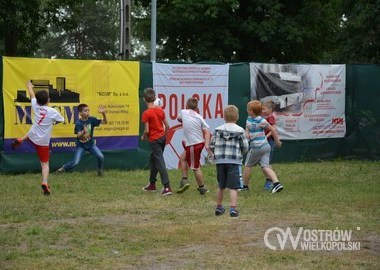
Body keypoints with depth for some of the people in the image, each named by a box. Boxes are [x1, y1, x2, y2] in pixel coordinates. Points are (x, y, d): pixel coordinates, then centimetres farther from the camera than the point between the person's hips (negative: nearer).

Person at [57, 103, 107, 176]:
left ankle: (100, 170, 15)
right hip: (81, 145, -4)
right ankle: (63, 168, 16)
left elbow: (104, 122, -9)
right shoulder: (78, 123, -21)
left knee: (100, 156, -12)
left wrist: (103, 113, -27)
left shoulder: (91, 119, -10)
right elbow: (78, 136, -29)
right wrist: (83, 132, -52)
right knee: (75, 162, -11)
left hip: (90, 144, 4)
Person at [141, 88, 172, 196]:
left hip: (154, 140, -7)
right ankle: (152, 184, 32)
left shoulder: (146, 113, -15)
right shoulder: (160, 110, 4)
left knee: (160, 163, -8)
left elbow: (147, 130, -16)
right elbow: (167, 125, 7)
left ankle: (167, 187, -15)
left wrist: (143, 137, 4)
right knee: (153, 160, 22)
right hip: (162, 137, 7)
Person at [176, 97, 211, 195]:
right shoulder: (199, 117, 4)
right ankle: (184, 180, 18)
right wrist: (207, 144, -12)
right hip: (200, 142, 6)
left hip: (193, 145, -6)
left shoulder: (183, 112, -4)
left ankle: (202, 188, 10)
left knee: (195, 167, 3)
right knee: (182, 157, 21)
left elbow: (178, 118, 20)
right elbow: (206, 131, -6)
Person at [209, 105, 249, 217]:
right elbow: (245, 147, -1)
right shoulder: (240, 131, -3)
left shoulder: (218, 130, 2)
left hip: (220, 161, 3)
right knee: (233, 187, -5)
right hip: (234, 161, -3)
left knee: (221, 186, 17)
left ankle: (219, 207, 29)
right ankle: (233, 208, -15)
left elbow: (211, 145, 2)